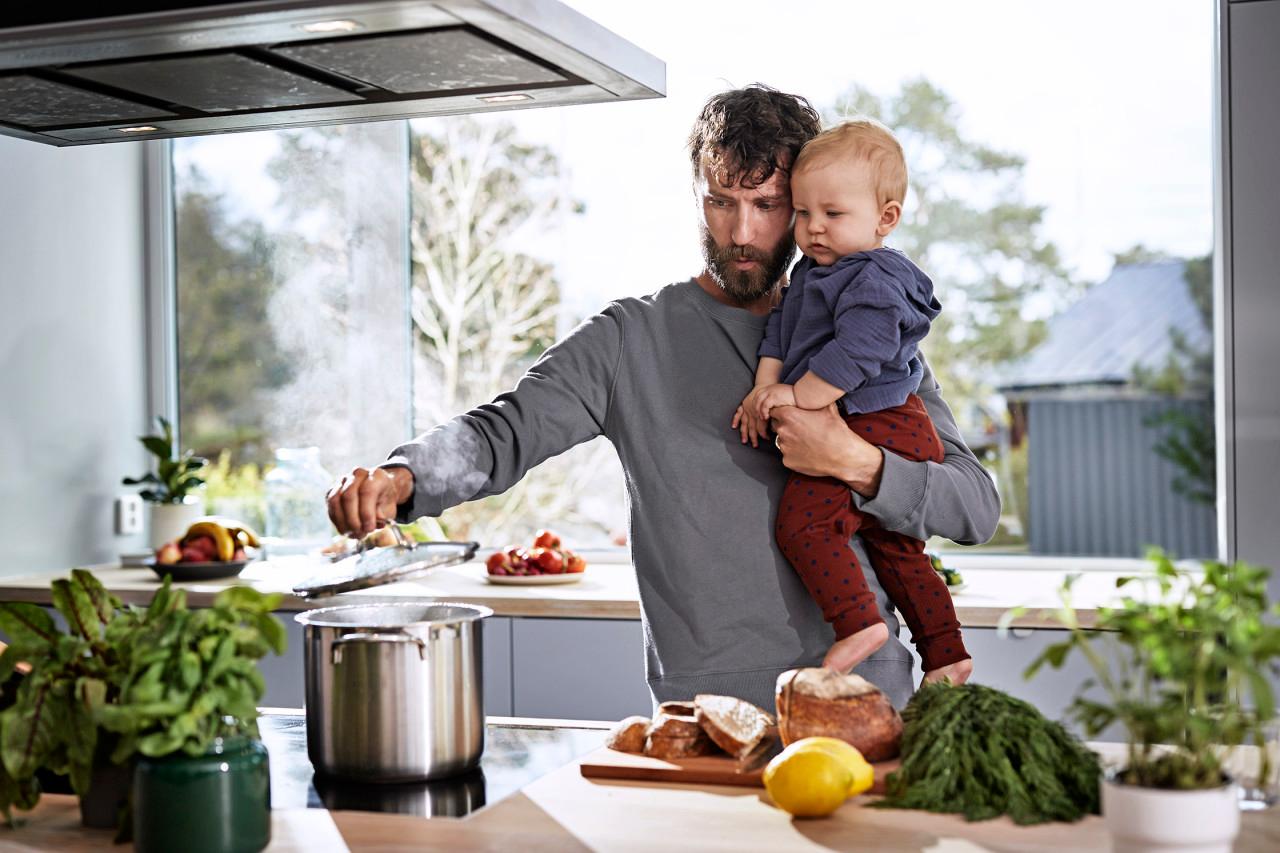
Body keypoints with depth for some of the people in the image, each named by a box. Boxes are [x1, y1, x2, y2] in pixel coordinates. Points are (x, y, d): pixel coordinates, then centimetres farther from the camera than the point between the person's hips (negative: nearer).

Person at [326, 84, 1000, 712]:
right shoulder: (634, 338, 6)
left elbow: (977, 508, 7)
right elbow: (503, 432, -5)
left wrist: (856, 463, -10)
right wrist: (399, 478, -26)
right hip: (709, 701, -1)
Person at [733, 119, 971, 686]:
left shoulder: (876, 281, -17)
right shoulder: (811, 272, 14)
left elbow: (858, 353, -26)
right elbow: (779, 330, 14)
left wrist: (796, 396, -22)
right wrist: (764, 388, 0)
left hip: (874, 429, -11)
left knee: (803, 521, -18)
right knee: (895, 549, 17)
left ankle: (858, 621, -17)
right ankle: (945, 654, 25)